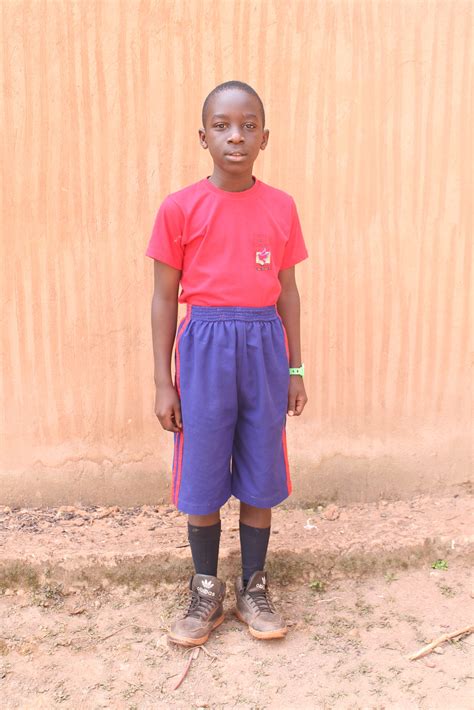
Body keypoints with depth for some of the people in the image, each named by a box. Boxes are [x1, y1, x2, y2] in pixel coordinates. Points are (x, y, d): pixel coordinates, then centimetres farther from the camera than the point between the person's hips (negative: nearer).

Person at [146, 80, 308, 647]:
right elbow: (165, 297, 0)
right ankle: (206, 593, 27)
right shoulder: (180, 208, -3)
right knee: (202, 476, 7)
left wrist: (295, 370, 9)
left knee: (260, 475, 9)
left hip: (264, 345, 2)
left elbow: (287, 290, 9)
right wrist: (163, 382, -2)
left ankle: (254, 589, 28)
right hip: (205, 347, -1)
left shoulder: (281, 207, 4)